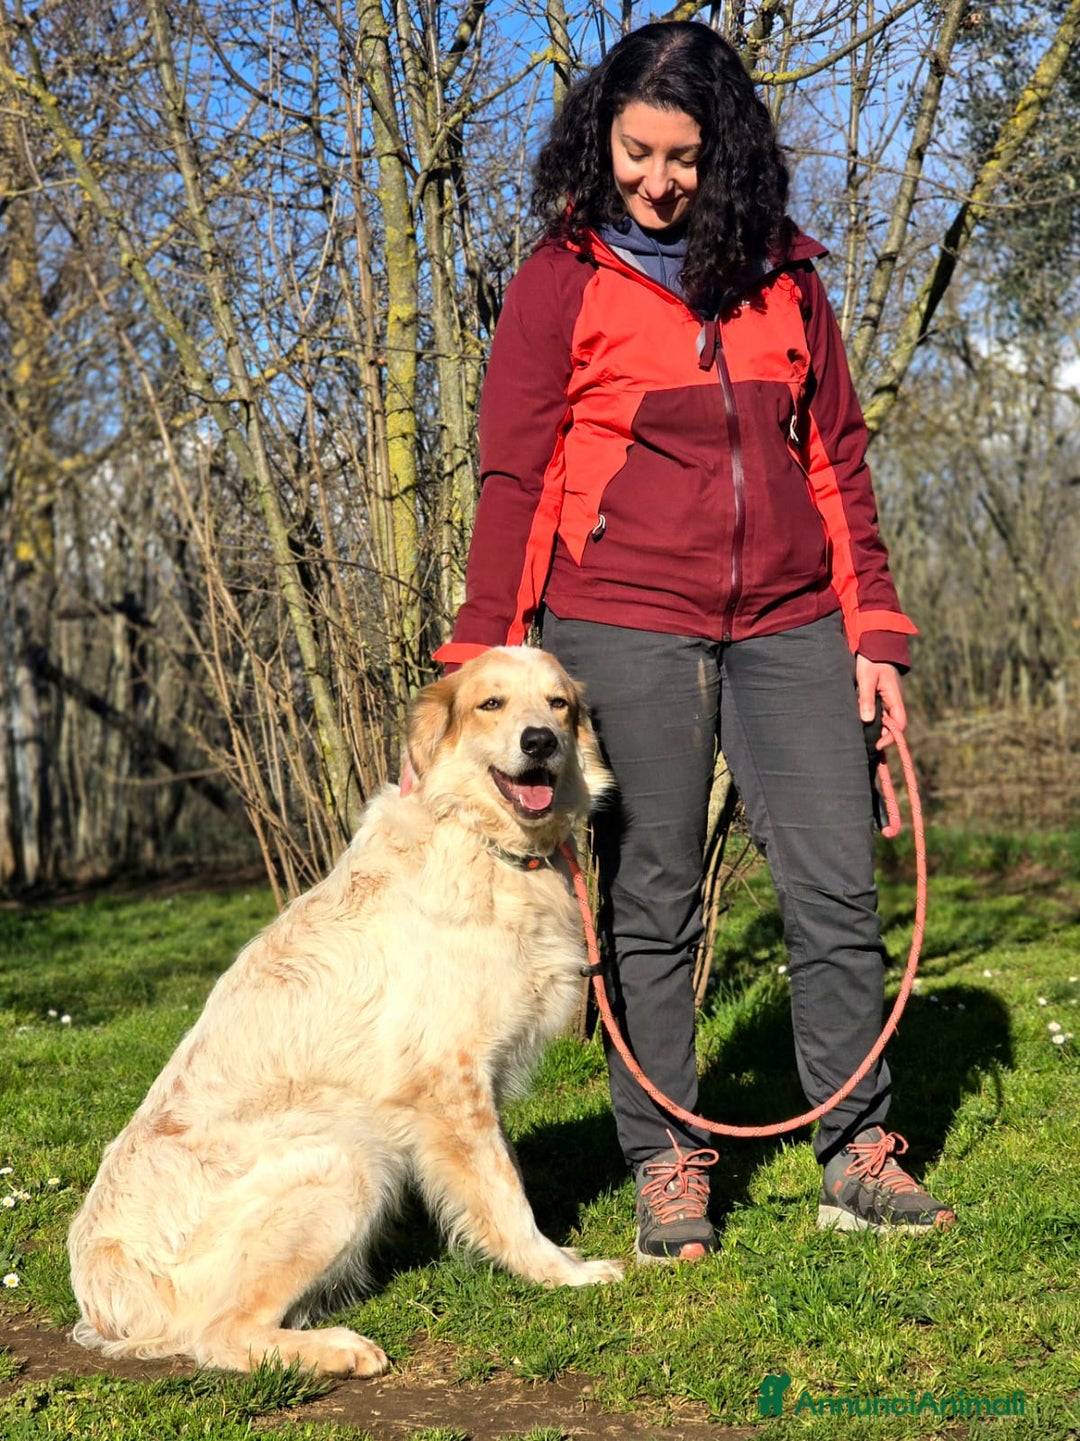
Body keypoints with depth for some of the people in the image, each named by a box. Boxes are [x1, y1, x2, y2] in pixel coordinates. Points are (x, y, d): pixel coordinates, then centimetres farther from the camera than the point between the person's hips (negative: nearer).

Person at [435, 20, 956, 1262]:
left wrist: (873, 631, 7)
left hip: (788, 625, 3)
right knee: (649, 907, 2)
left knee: (839, 885, 1)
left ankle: (857, 1159, 11)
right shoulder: (560, 283, 1)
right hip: (623, 626, -3)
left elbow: (835, 457, 13)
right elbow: (515, 482, -1)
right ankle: (666, 1170, 12)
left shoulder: (783, 275, 11)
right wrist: (481, 661, -7)